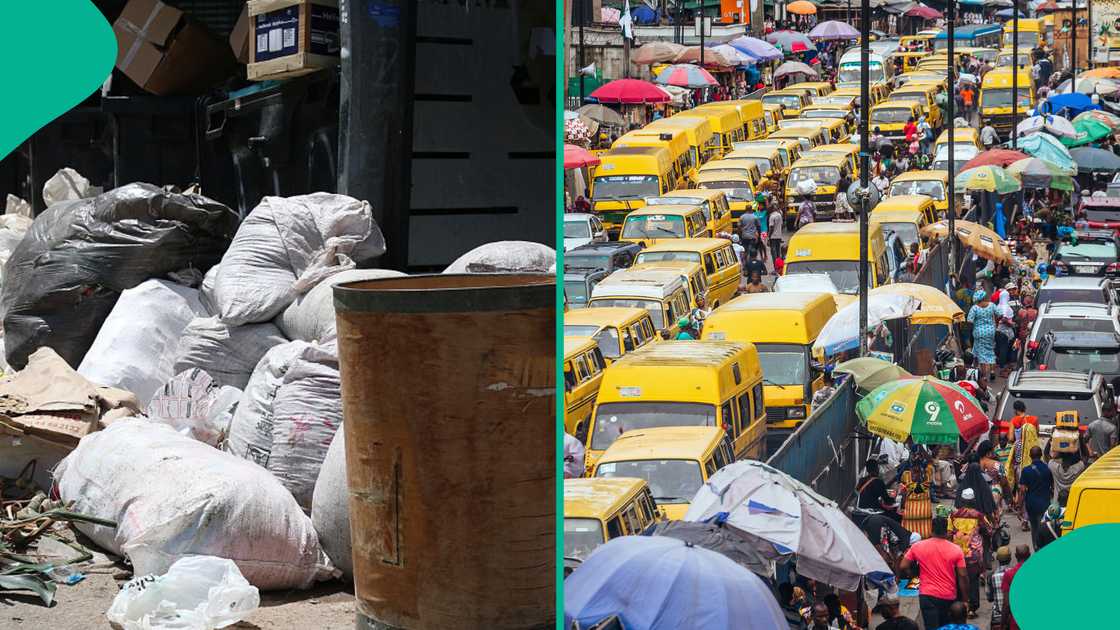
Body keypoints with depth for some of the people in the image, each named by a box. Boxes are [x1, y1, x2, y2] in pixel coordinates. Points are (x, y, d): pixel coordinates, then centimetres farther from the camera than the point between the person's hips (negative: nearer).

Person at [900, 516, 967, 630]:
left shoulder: (917, 546, -3)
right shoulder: (956, 550, -5)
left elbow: (902, 567, -1)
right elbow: (962, 576, -6)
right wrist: (964, 600, 2)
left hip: (928, 595, -1)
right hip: (949, 597, 1)